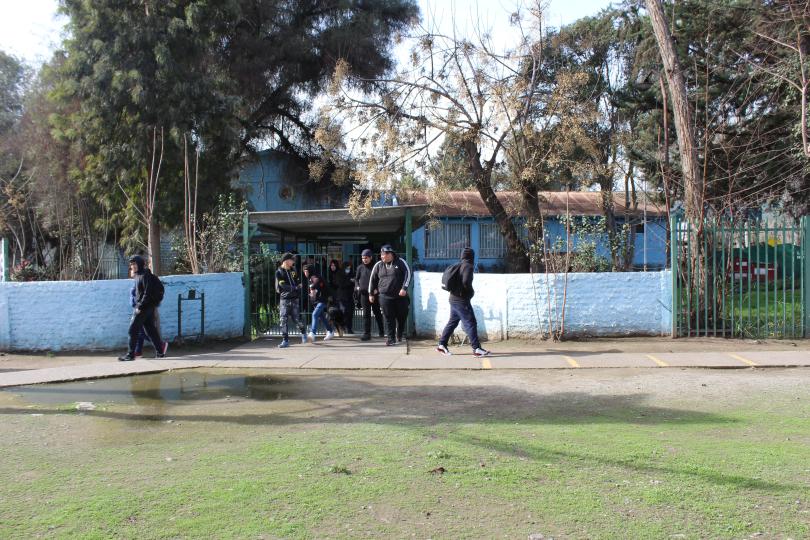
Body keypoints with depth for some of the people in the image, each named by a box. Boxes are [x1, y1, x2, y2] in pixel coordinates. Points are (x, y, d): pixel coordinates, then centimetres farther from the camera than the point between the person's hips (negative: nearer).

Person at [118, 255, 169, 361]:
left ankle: (130, 354, 0)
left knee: (133, 330, -5)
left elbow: (148, 293, -21)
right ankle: (161, 351, 14)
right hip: (142, 306, 9)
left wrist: (140, 307, -21)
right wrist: (139, 306, 11)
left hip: (145, 307, -9)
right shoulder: (138, 276, 13)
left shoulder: (145, 276, -15)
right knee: (150, 329, 11)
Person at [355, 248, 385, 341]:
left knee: (377, 313, 10)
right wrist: (357, 286, -1)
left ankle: (381, 332, 25)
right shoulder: (360, 267, 7)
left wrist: (377, 289, -14)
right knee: (366, 314, 0)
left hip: (374, 293, -2)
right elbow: (356, 279, 17)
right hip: (364, 294, 2)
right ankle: (366, 333, 1)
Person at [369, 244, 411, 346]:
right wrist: (371, 293, 14)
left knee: (402, 317, 8)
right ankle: (391, 339, 5)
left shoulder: (400, 262, -1)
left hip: (400, 296, -1)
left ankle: (399, 336, 29)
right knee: (389, 318, -1)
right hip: (385, 297, 1)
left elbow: (408, 274, -4)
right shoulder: (378, 265, 7)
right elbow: (372, 279, 14)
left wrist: (404, 288, -12)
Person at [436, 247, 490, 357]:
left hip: (454, 298, 9)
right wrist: (471, 291, -9)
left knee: (453, 321, 16)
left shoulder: (458, 265, 13)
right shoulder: (468, 266, -13)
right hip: (462, 300, -9)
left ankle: (442, 344, 19)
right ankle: (476, 349, -8)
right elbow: (466, 282, -26)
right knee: (471, 323, -7)